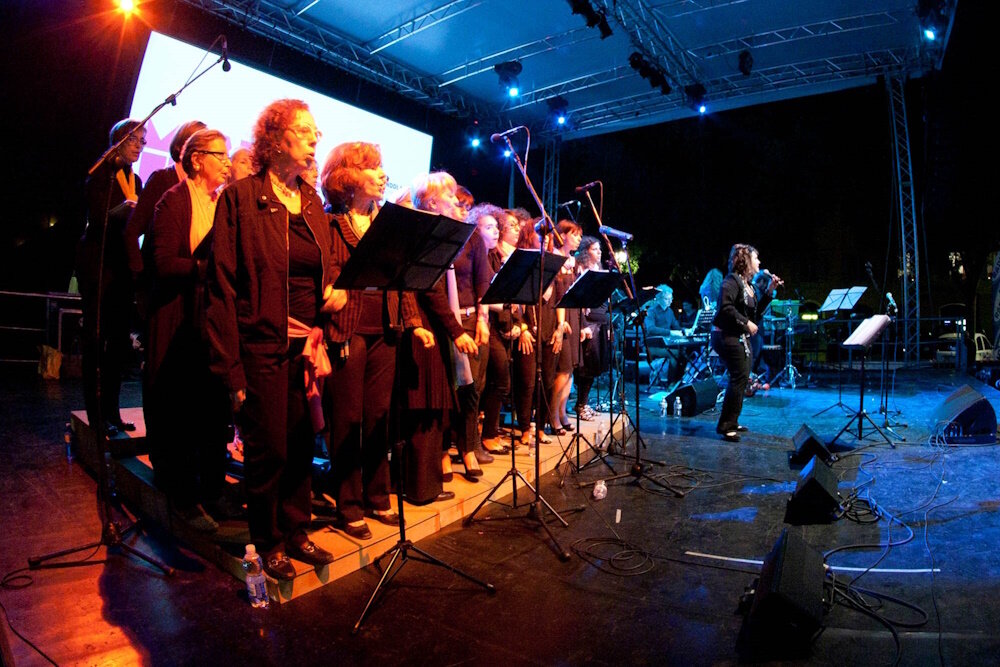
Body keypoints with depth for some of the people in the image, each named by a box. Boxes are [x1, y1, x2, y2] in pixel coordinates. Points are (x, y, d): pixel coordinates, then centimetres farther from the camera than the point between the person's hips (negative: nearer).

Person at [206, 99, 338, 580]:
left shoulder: (312, 202, 13)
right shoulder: (241, 197, -5)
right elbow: (222, 284, -9)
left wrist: (337, 292, -1)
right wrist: (230, 368, -14)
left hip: (308, 344, 5)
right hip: (262, 345, -5)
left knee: (302, 446, 10)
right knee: (268, 450, 5)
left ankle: (296, 531, 30)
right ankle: (269, 542, 27)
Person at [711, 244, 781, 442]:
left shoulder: (748, 284, 17)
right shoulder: (732, 280, -13)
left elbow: (756, 312, 14)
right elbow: (725, 307, -26)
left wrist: (770, 290, 9)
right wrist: (746, 323, -21)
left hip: (740, 337, 10)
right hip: (727, 336, -10)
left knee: (741, 377, 14)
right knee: (740, 377, -12)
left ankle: (731, 422, 26)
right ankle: (725, 425, -6)